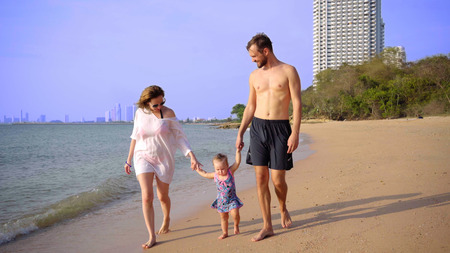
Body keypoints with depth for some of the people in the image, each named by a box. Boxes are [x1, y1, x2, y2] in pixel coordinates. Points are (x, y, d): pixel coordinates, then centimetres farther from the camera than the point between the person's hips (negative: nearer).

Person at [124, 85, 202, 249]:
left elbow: (179, 137, -7)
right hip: (143, 157, 1)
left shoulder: (168, 113, -10)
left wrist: (192, 156, -17)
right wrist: (129, 160, 15)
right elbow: (135, 137, 9)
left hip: (164, 159, -1)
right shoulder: (140, 113, -3)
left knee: (162, 196, 11)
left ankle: (166, 219, 44)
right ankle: (152, 237, -7)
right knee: (147, 197, -15)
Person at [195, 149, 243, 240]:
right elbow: (205, 174, 12)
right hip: (221, 200, 3)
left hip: (232, 199, -3)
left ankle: (236, 225, 13)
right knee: (223, 217, 11)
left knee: (235, 214, -17)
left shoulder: (230, 171, -13)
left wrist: (238, 151, -25)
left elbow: (237, 162, -19)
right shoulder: (215, 175, -6)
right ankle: (225, 233, 26)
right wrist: (198, 169, 13)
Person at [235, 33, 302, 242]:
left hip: (280, 129, -4)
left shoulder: (288, 71, -2)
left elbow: (297, 104, -6)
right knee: (261, 179, 1)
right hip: (258, 128, 4)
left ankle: (283, 209, 31)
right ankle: (267, 226, 10)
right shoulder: (254, 76, 12)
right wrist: (240, 133, 12)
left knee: (278, 180, -2)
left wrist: (295, 133, -14)